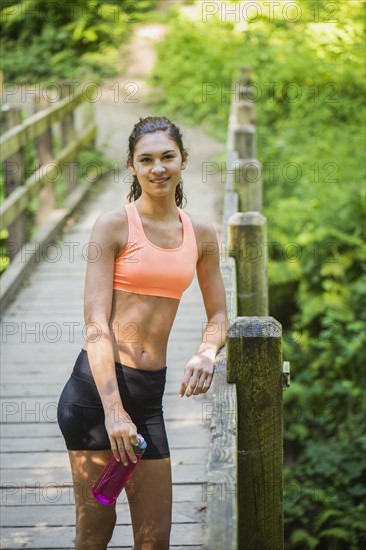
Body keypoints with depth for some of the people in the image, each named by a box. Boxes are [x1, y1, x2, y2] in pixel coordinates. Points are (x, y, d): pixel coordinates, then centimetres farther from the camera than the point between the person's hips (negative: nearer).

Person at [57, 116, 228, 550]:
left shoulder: (201, 234, 10)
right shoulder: (114, 225, -4)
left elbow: (218, 315, 20)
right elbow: (96, 323, -10)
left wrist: (207, 352, -5)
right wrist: (113, 409, -19)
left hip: (149, 393, 4)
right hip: (96, 387, -4)